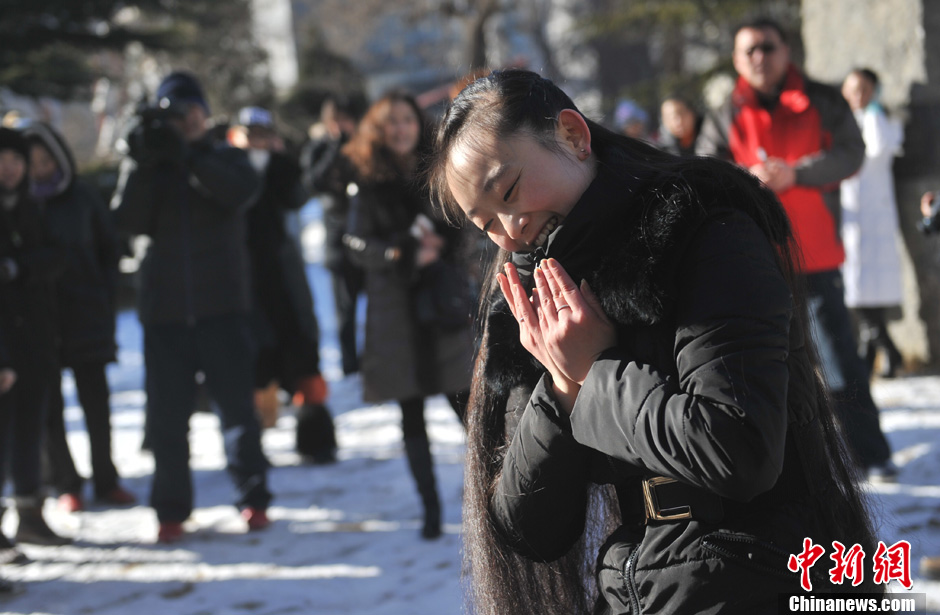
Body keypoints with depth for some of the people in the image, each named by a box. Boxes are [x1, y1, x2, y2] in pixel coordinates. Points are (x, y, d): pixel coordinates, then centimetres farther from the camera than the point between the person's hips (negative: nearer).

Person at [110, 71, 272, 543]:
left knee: (237, 402, -2)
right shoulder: (149, 170, 10)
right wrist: (140, 160, -18)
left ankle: (253, 498, 9)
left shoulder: (225, 160, 8)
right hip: (164, 308, 1)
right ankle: (171, 509, 10)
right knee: (167, 414, 2)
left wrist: (186, 153, -24)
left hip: (221, 305, -1)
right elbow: (128, 220, -6)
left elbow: (242, 191, -15)